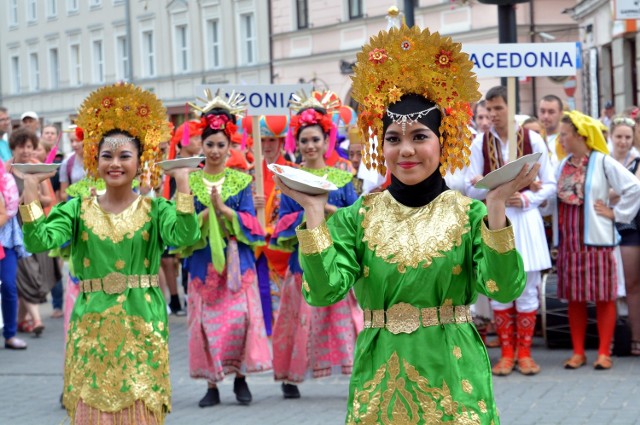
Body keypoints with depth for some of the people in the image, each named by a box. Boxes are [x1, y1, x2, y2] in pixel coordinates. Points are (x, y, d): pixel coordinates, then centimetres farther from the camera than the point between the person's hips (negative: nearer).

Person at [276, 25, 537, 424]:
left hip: (452, 377, -1)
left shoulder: (468, 213, -2)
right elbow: (325, 290, -10)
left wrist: (497, 206, -22)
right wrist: (315, 212, -14)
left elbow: (503, 288, -15)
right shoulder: (358, 216, 2)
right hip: (380, 379, 1)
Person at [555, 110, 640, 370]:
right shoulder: (563, 166, 12)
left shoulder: (602, 162, -6)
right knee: (574, 298, 7)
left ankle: (604, 352, 5)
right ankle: (578, 352, 13)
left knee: (603, 296, 0)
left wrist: (616, 213, -7)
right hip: (568, 239, 5)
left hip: (595, 238, -5)